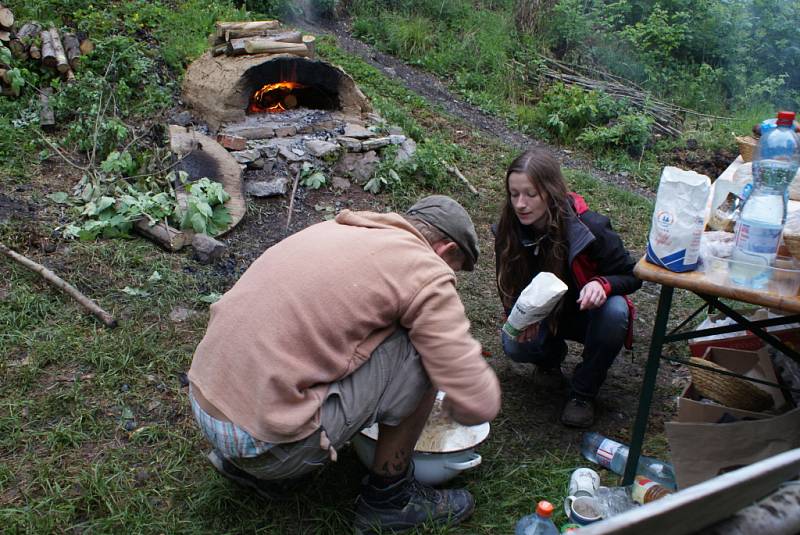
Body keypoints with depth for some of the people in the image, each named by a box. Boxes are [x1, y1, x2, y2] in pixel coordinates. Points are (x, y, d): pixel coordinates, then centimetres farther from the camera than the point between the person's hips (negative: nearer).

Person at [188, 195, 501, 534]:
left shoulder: (334, 228, 15)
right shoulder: (425, 274, -8)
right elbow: (478, 406, -10)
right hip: (262, 439, -8)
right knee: (420, 353, -2)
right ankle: (387, 497, 14)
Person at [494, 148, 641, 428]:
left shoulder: (589, 228, -28)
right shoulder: (508, 231, -18)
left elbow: (631, 276, -15)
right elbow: (508, 286, -5)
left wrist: (602, 284, -39)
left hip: (587, 311, -2)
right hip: (544, 316, 2)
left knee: (614, 310, -35)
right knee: (515, 346, -27)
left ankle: (583, 392, -13)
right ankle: (553, 351, 11)